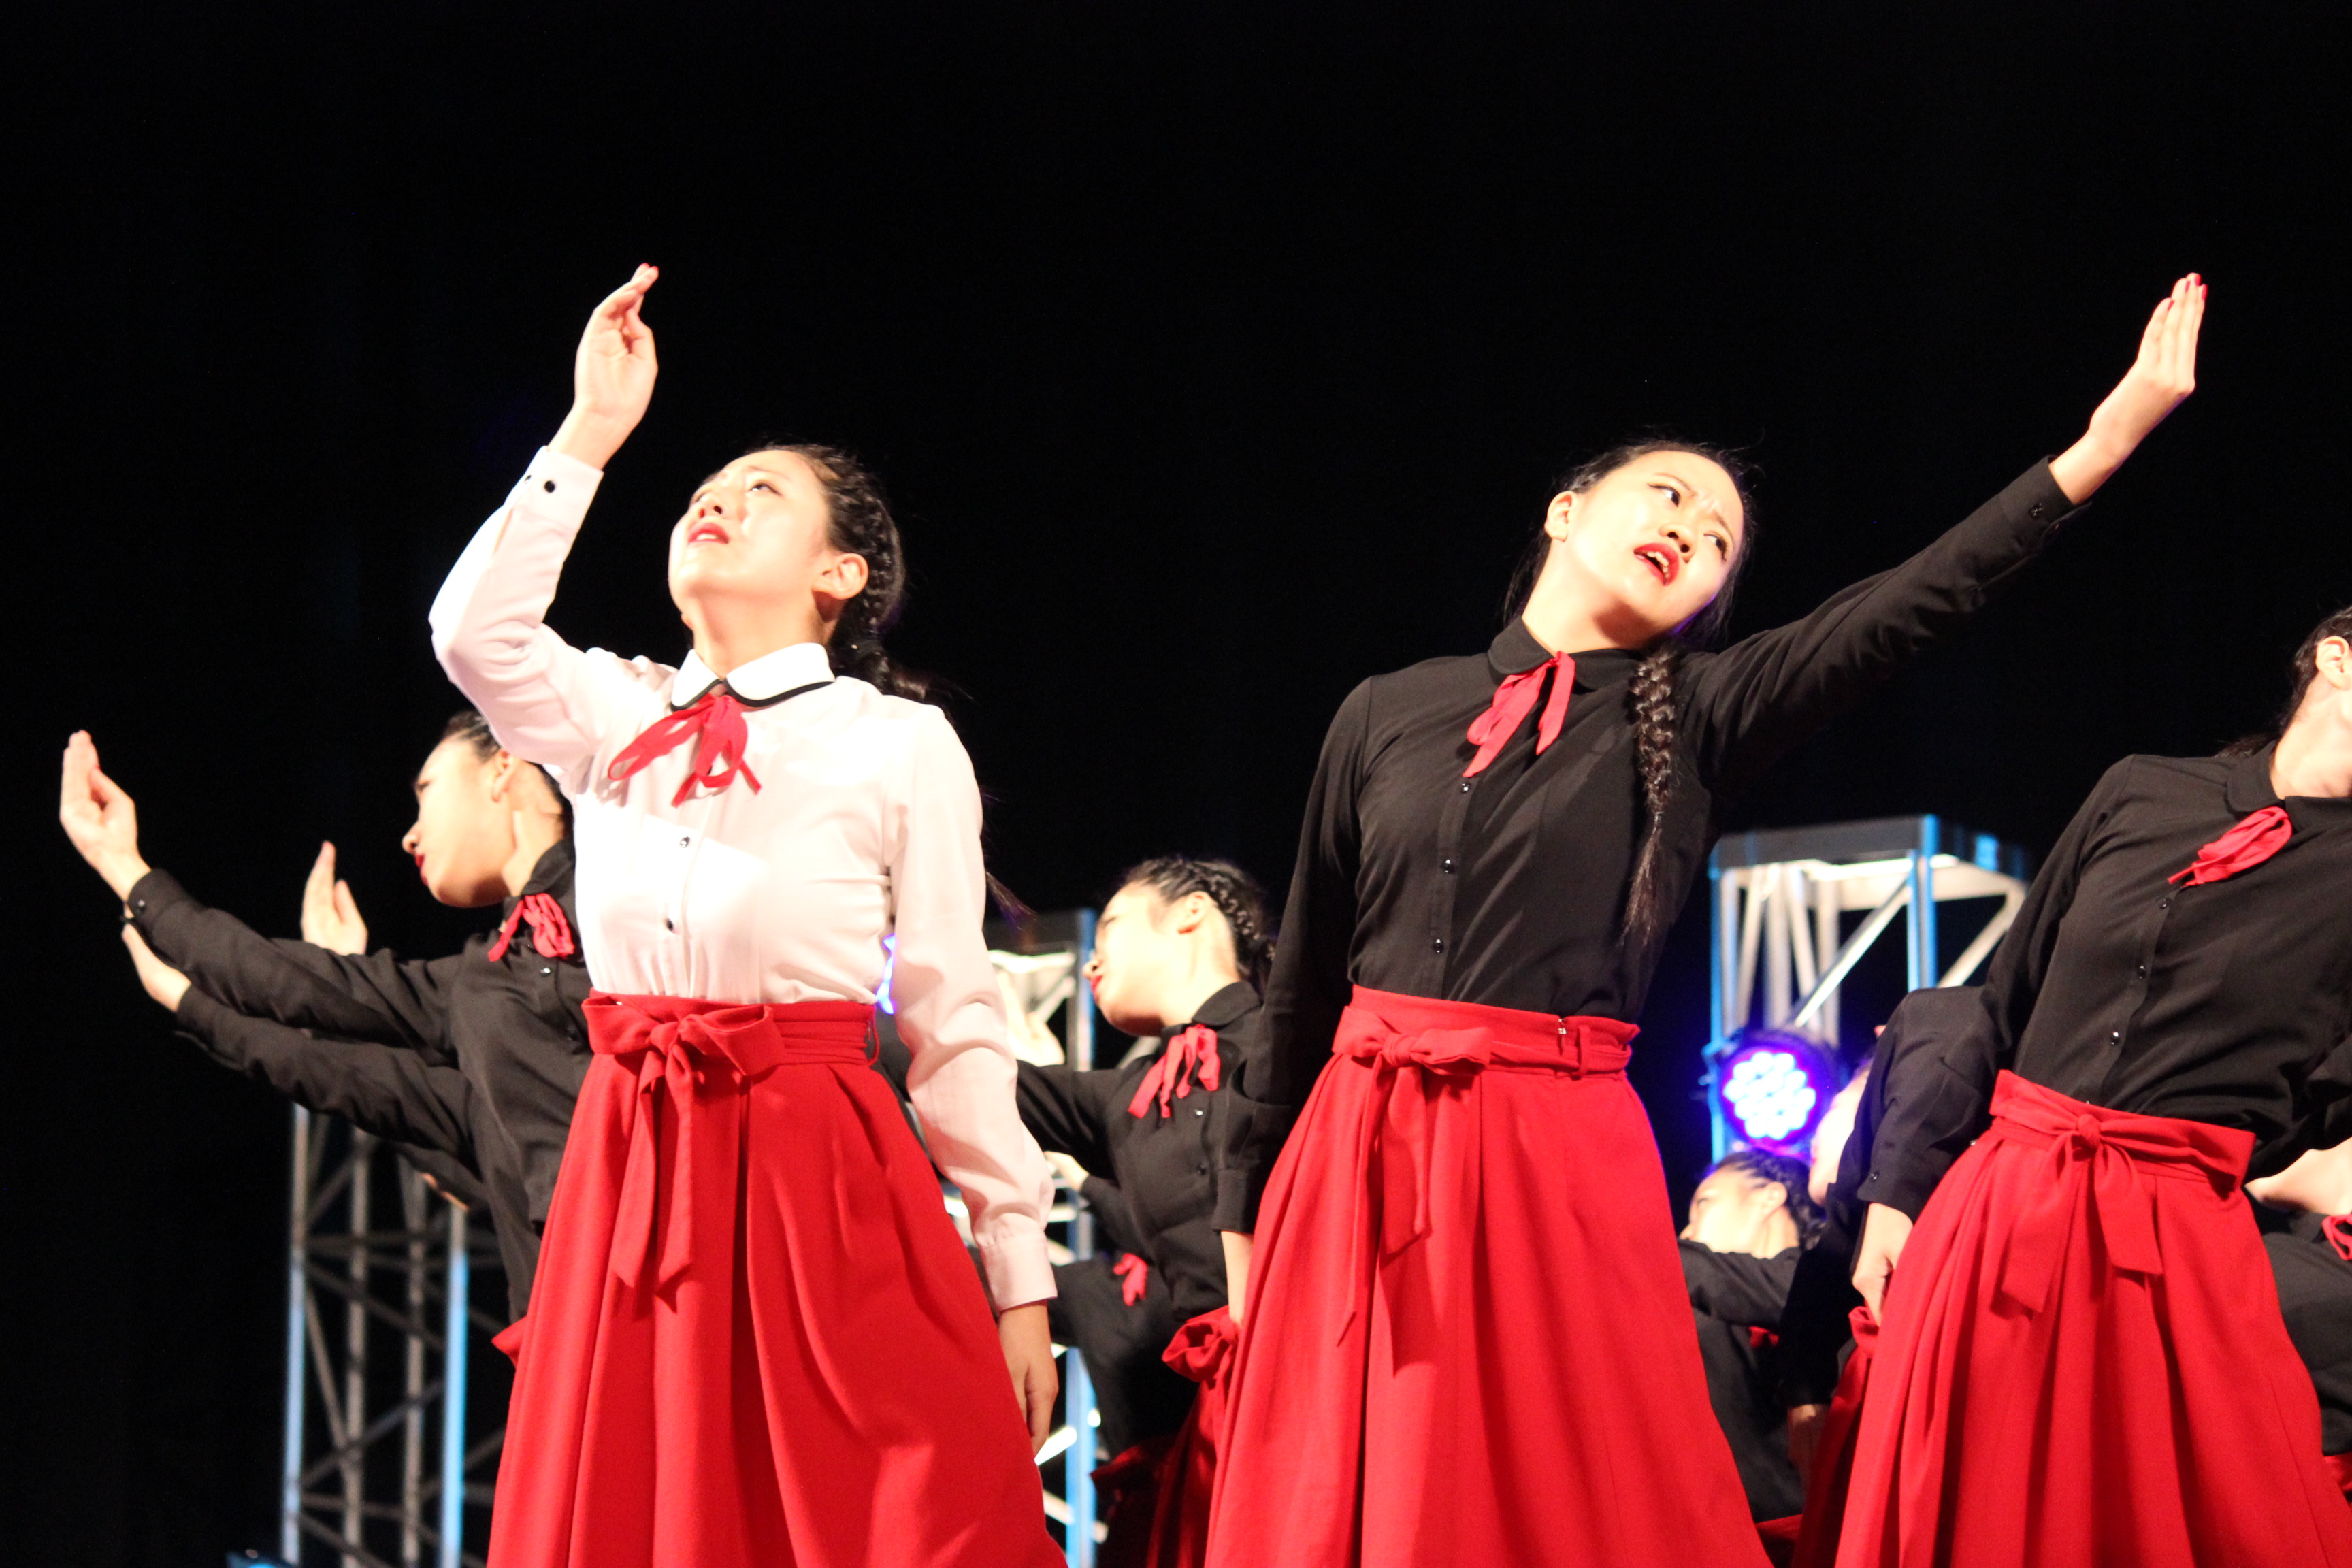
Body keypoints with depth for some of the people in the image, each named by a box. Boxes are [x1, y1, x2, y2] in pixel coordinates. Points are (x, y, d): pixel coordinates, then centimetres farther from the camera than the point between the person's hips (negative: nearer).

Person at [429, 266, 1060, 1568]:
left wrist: (1020, 1280, -1)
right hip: (630, 1164, 3)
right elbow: (475, 632, -7)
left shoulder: (899, 746, 5)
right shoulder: (614, 716, 14)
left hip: (818, 1171, -3)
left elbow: (955, 1023, 2)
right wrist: (590, 432, -3)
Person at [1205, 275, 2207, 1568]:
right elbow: (1303, 977, 14)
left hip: (1562, 1164, -1)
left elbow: (1906, 611, -7)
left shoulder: (1695, 722, 6)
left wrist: (2102, 444, -17)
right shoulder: (1388, 713, 10)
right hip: (1355, 1159, 2)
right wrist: (1248, 1213, 15)